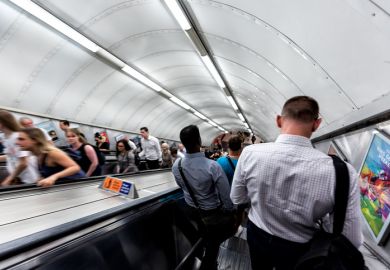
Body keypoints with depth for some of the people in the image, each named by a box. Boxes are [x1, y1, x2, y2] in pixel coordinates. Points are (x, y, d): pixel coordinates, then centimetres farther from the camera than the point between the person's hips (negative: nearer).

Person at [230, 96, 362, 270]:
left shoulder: (250, 153, -25)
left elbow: (237, 198, -9)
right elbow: (350, 240, -16)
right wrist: (324, 214, 2)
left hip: (257, 235, 1)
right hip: (298, 250, -1)